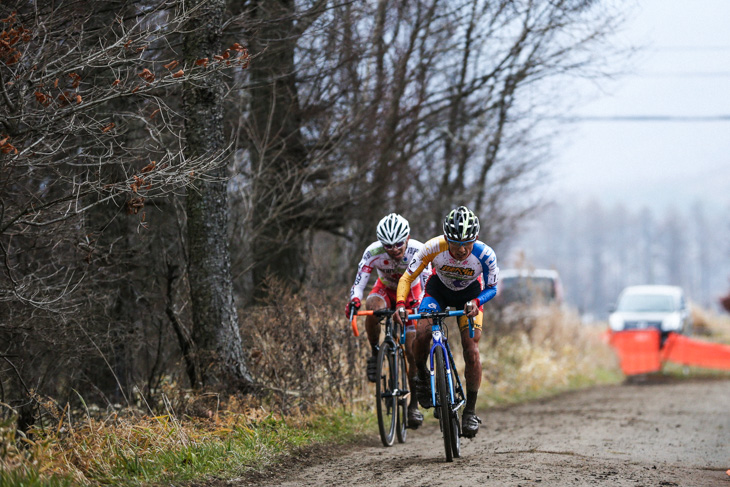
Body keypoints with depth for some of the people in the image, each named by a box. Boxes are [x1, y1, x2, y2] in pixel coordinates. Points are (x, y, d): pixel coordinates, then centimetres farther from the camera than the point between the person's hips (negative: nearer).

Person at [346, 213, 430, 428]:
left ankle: (414, 404, 4)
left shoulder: (418, 251, -30)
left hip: (411, 294, 0)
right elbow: (358, 283, -31)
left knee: (413, 352, -9)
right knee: (372, 307, -38)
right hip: (386, 290, 0)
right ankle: (375, 353, -15)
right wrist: (354, 301, -52)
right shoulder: (373, 253, -29)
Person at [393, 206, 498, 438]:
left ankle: (470, 410, 2)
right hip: (438, 290, 0)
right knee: (422, 334, -24)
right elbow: (407, 278, -24)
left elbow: (491, 288, -18)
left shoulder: (485, 255, -33)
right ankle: (421, 374, 7)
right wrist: (400, 304, -41)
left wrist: (476, 302, -39)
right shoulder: (434, 248, -33)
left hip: (469, 295, 0)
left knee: (471, 351, -12)